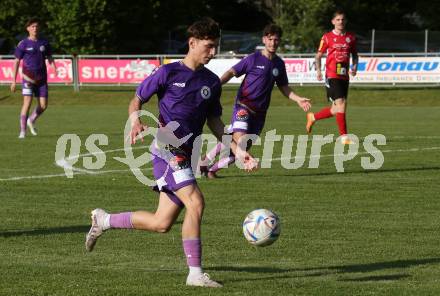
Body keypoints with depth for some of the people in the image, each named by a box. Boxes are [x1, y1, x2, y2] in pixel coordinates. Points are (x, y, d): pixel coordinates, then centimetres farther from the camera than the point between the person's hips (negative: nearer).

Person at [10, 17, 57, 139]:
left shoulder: (44, 43, 7)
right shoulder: (23, 44, -2)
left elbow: (50, 58, 15)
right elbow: (16, 62, 1)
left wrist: (55, 70, -5)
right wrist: (14, 80, -3)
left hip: (42, 78, 4)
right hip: (28, 77, -4)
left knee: (43, 105, 1)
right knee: (27, 102, -14)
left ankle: (31, 121, 29)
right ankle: (22, 131, -7)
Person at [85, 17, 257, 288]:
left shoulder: (212, 82, 12)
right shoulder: (169, 73, -4)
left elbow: (215, 122, 19)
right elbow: (137, 101, 2)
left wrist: (238, 151, 9)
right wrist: (135, 120, -20)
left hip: (186, 155, 7)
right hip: (167, 150, -7)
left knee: (161, 224, 7)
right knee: (196, 202, -23)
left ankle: (103, 220, 29)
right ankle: (196, 274, -17)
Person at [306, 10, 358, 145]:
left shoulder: (351, 37, 10)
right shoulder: (327, 37, 0)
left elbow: (355, 54, 21)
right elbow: (318, 55, 5)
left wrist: (354, 66, 1)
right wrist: (318, 70, -10)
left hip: (344, 77, 5)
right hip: (332, 76, -5)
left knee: (336, 110, 9)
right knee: (341, 104, -15)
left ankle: (313, 117, 34)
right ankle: (344, 137, -11)